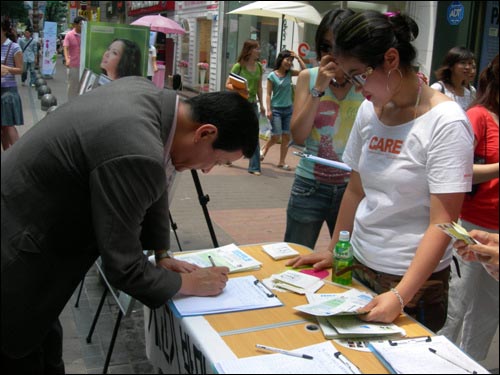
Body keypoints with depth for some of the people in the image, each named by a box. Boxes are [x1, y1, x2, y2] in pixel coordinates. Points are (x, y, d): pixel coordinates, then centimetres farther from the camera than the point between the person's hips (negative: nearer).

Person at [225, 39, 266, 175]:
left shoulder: (259, 67, 5)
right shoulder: (238, 66, -10)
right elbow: (228, 84, -9)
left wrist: (261, 104, 12)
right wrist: (239, 89, -28)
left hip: (252, 104, 4)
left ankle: (254, 167, -1)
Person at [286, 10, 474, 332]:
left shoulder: (446, 122, -17)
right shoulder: (368, 111, 1)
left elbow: (441, 224, -20)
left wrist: (400, 296, -27)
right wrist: (334, 250, 13)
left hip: (415, 280, -5)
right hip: (359, 268, 6)